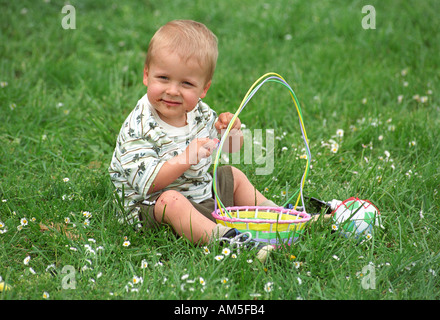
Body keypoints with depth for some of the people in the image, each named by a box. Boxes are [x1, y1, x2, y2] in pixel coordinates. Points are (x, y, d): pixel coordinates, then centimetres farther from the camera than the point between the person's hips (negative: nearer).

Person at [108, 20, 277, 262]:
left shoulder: (199, 113, -1)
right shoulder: (138, 129, -24)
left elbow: (228, 149, 15)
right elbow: (146, 183, -32)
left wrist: (230, 131, -10)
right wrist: (187, 158, -39)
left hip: (201, 193, 8)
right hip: (150, 205, -8)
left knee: (233, 176, 19)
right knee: (171, 201, -38)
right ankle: (223, 237, -49)